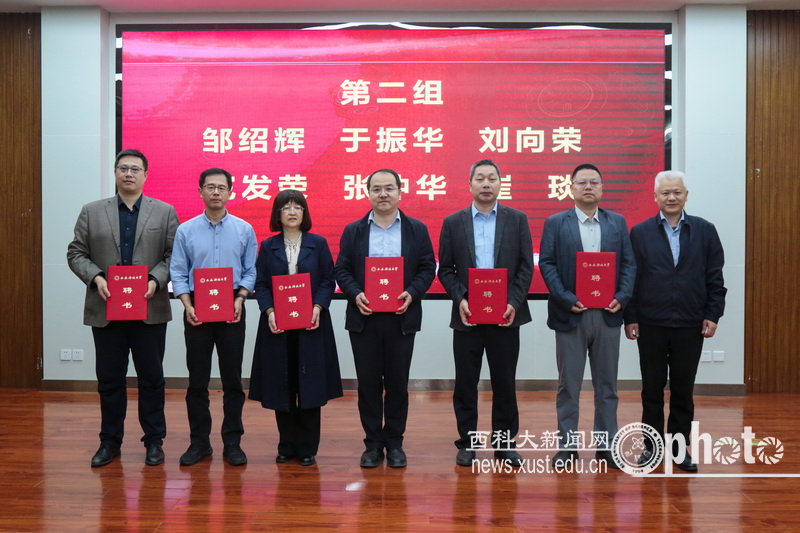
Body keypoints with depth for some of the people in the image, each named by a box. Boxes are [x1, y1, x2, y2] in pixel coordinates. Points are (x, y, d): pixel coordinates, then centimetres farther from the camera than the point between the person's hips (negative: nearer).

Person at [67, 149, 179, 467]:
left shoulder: (165, 212, 5)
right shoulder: (91, 212, 8)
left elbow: (174, 254, 0)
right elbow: (76, 253, 5)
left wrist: (156, 280, -15)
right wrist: (95, 278, -11)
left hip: (150, 309, -1)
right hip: (106, 309, 1)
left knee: (151, 377, 6)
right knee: (109, 378, 9)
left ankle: (154, 441, 18)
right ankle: (110, 441, 22)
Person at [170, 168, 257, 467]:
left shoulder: (244, 230, 3)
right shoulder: (186, 230, 3)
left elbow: (251, 271, 3)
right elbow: (178, 272, 2)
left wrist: (240, 299, -12)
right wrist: (187, 305, -11)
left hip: (232, 311, 0)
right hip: (196, 310, 0)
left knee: (232, 379, 5)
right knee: (197, 380, 6)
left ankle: (232, 442, 14)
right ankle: (199, 442, 17)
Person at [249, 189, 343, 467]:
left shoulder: (318, 243, 6)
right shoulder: (268, 246, 8)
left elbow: (328, 281, 2)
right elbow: (260, 284, 4)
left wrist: (317, 308, -13)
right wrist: (269, 312, -12)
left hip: (311, 324, -1)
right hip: (277, 325, 1)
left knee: (310, 384, 0)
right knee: (281, 384, 4)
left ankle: (307, 448, 10)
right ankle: (287, 446, 17)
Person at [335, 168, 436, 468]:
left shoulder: (417, 230, 6)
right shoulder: (353, 231, 7)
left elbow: (428, 268, 3)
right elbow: (342, 269, 4)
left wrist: (411, 294, -13)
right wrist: (355, 294, -13)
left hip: (401, 318, 0)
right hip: (363, 317, 1)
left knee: (397, 384, 6)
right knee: (368, 383, 5)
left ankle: (394, 444, 18)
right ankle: (373, 444, 17)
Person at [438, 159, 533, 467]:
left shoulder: (517, 219, 4)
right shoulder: (453, 222, 5)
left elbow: (526, 267, 2)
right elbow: (445, 269, 4)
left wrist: (514, 302, -10)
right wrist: (460, 300, -11)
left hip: (506, 314, 0)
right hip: (467, 315, 0)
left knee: (504, 382, 7)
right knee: (465, 383, 6)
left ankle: (504, 442, 19)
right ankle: (466, 443, 18)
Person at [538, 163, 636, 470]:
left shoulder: (617, 223, 10)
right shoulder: (556, 223, 3)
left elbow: (628, 264, 6)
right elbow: (547, 264, -4)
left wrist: (622, 297, -9)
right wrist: (566, 299, -15)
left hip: (608, 315, 2)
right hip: (571, 314, -2)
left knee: (606, 384, 9)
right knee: (568, 384, 5)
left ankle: (606, 444, 19)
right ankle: (567, 445, 14)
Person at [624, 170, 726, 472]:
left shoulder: (705, 231, 4)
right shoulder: (640, 233, 1)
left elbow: (714, 277, 3)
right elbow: (631, 278, 0)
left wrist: (712, 315, -2)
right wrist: (630, 318, -4)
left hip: (690, 324, 1)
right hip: (651, 324, 0)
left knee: (683, 390, 9)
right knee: (652, 389, 8)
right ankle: (652, 446, 19)